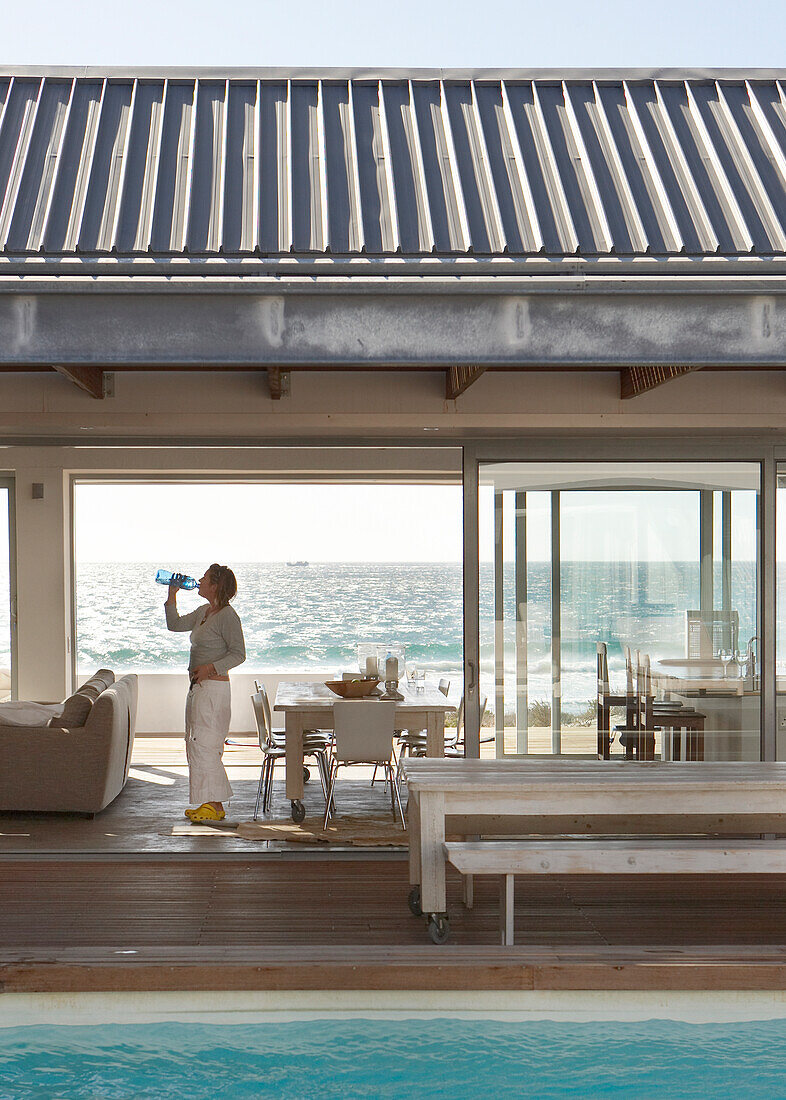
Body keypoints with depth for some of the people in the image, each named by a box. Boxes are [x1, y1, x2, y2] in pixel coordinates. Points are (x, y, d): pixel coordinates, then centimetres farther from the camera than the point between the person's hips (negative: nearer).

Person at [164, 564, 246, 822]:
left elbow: (238, 654, -15)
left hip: (213, 687, -10)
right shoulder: (203, 612, 14)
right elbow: (175, 624, 24)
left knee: (204, 744, -9)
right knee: (196, 745, 11)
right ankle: (212, 804, 15)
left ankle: (214, 805, -4)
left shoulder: (227, 615, -13)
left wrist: (210, 667, -22)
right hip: (198, 687, 10)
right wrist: (172, 595, 17)